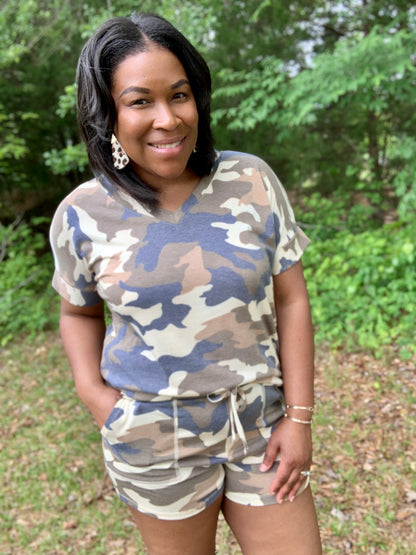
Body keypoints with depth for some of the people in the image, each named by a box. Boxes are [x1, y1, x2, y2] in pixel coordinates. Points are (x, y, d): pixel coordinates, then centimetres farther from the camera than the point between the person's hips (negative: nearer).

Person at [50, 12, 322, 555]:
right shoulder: (83, 215, -8)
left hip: (260, 422, 1)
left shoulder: (253, 182, -8)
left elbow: (291, 301, -4)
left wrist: (299, 418, -6)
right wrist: (91, 391, -8)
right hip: (153, 437, 0)